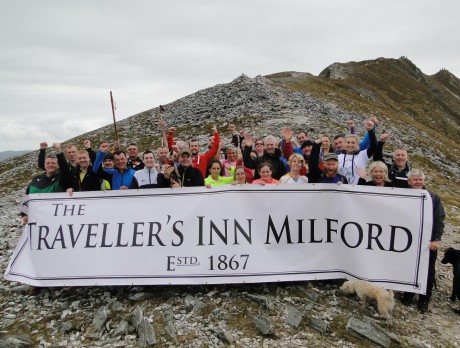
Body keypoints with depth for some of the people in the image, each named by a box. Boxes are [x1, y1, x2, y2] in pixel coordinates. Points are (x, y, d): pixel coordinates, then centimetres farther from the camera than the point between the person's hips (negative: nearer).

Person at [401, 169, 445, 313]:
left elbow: (440, 219, -3)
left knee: (428, 272, 10)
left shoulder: (433, 197, -2)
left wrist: (437, 239, -10)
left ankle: (424, 300, 25)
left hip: (429, 242, 1)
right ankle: (408, 295, 30)